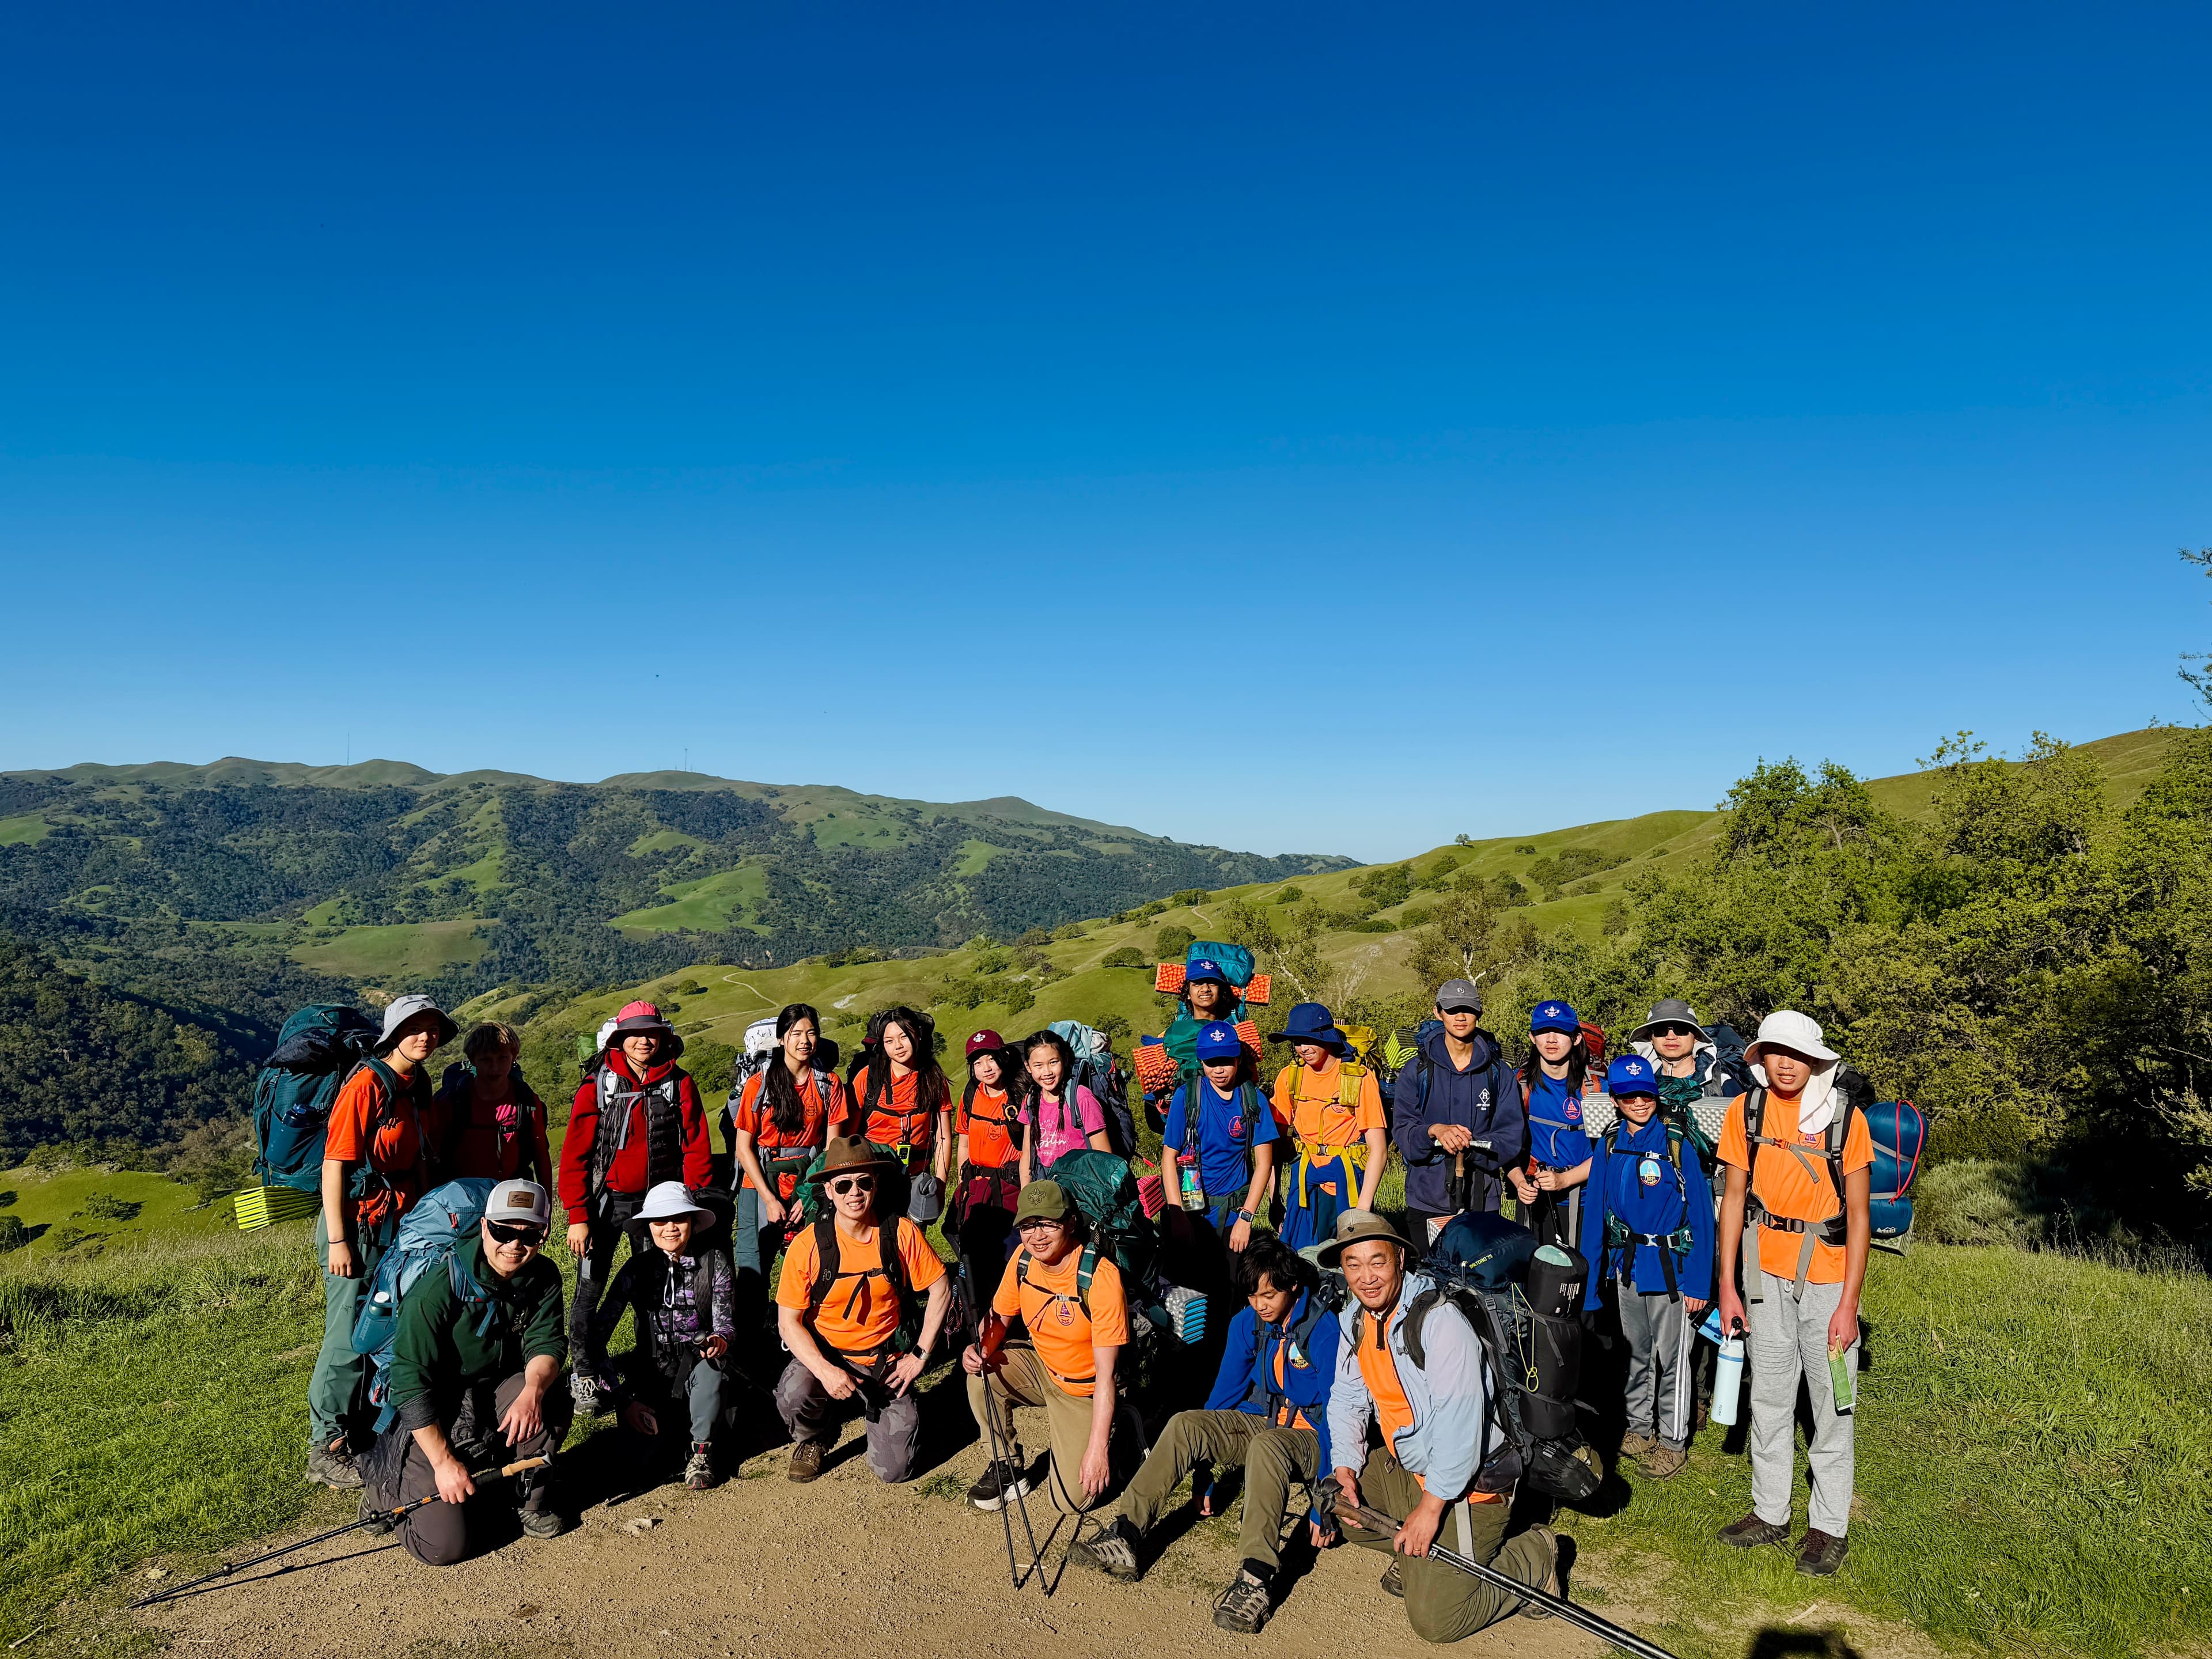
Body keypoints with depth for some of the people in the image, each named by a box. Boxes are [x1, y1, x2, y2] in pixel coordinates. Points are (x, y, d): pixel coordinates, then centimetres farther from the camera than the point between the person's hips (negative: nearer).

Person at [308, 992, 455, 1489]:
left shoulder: (418, 1084, 8)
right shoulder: (366, 1084, -17)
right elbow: (335, 1163, -18)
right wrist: (337, 1240, -19)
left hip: (400, 1226, 8)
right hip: (358, 1228, -8)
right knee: (349, 1339, 0)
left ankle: (362, 1428, 31)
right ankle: (326, 1448, 13)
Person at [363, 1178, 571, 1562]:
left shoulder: (543, 1278, -6)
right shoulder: (437, 1288, -23)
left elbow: (547, 1342, -11)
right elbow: (411, 1381, -22)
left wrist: (533, 1390, -34)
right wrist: (443, 1461, -23)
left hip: (496, 1398, 4)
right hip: (432, 1417, -4)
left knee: (551, 1400, -28)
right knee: (445, 1544, -14)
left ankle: (532, 1499, -2)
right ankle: (390, 1486, 16)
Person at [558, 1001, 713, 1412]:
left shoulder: (680, 1085, 0)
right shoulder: (597, 1086, -5)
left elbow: (696, 1149, 0)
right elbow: (574, 1154, -5)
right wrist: (577, 1217, -10)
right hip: (605, 1202, -1)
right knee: (590, 1290, 4)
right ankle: (584, 1374, 22)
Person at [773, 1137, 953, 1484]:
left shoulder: (901, 1234, -12)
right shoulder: (808, 1245, -15)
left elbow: (940, 1290, -1)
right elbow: (789, 1321, -10)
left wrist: (920, 1354, -5)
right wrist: (825, 1370, -24)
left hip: (886, 1360, 1)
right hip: (824, 1352, 0)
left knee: (895, 1469, -9)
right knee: (793, 1396, -34)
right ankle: (808, 1442, 5)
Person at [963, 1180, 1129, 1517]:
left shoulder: (1101, 1275, -30)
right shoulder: (1023, 1259, -12)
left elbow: (1106, 1372, -29)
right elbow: (999, 1317, 4)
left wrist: (1097, 1447, -32)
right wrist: (979, 1348, -20)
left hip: (1086, 1392, -5)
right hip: (1043, 1368, 6)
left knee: (1072, 1499, -14)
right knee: (983, 1373, -20)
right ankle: (1009, 1466, 3)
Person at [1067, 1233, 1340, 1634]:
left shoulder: (1323, 1328, -21)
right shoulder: (1247, 1323, -2)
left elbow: (1336, 1414, -23)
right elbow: (1225, 1391, 5)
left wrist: (1324, 1504, -25)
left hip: (1310, 1439, -6)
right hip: (1264, 1422, 6)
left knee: (1266, 1447, -40)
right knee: (1184, 1425, -19)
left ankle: (1256, 1579, -44)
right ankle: (1125, 1538, -25)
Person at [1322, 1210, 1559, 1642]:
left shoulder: (1439, 1319, -27)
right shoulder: (1354, 1320, 0)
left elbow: (1460, 1422, -29)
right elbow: (1348, 1398, 9)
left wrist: (1431, 1506, -24)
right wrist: (1345, 1470, -5)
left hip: (1466, 1483, -8)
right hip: (1405, 1467, 8)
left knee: (1434, 1619, -10)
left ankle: (1533, 1560, 8)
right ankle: (1416, 1555, 16)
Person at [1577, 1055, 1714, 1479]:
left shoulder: (1676, 1144, -12)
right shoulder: (1609, 1145, 1)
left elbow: (1700, 1215, -10)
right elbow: (1596, 1210, 5)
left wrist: (1699, 1282, -12)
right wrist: (1589, 1275, 3)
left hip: (1670, 1265, -4)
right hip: (1625, 1264, 5)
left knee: (1672, 1356, 6)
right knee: (1636, 1351, 18)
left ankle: (1673, 1441, 20)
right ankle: (1639, 1426, 33)